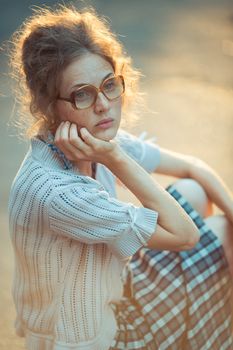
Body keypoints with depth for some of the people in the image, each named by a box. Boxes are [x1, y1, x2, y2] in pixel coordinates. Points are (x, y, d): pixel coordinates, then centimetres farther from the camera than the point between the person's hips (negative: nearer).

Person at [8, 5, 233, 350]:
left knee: (194, 192, 4)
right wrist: (116, 160, -35)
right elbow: (183, 234, -29)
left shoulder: (101, 137, -11)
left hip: (102, 290, 7)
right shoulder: (54, 193, -37)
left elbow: (194, 169, 1)